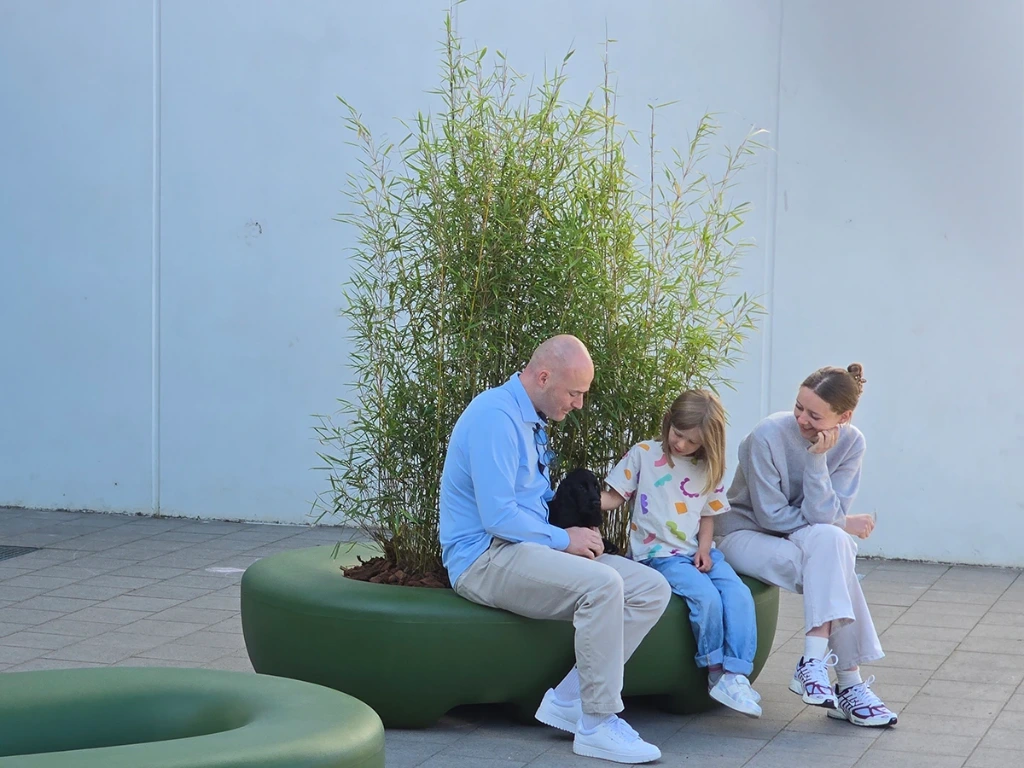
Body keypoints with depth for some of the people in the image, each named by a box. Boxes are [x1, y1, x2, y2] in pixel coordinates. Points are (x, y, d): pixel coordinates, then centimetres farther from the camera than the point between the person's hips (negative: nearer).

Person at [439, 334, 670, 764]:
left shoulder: (532, 420, 17)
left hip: (526, 550, 10)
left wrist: (578, 529, 8)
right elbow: (497, 517, -23)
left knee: (652, 590, -4)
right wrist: (564, 539, -12)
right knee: (602, 584, -32)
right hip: (485, 558, -10)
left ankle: (570, 701, -7)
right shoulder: (496, 417, -16)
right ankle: (597, 727, -22)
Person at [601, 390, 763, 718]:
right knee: (706, 597, -29)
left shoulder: (708, 470, 11)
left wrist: (704, 549, 0)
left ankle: (735, 675, -20)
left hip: (697, 552, 5)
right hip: (659, 553, -5)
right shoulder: (644, 454, 0)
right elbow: (614, 497, 0)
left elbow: (707, 516, 17)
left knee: (739, 596, -20)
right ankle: (716, 671, -12)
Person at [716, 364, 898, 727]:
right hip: (746, 534, -4)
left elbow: (821, 515, -18)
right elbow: (771, 514, -16)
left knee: (830, 542, -33)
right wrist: (841, 524, -11)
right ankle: (847, 683, -30)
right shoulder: (769, 435, -21)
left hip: (814, 544, 4)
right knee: (832, 568, -30)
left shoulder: (850, 444, -10)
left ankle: (814, 663, -31)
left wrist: (818, 458, -28)